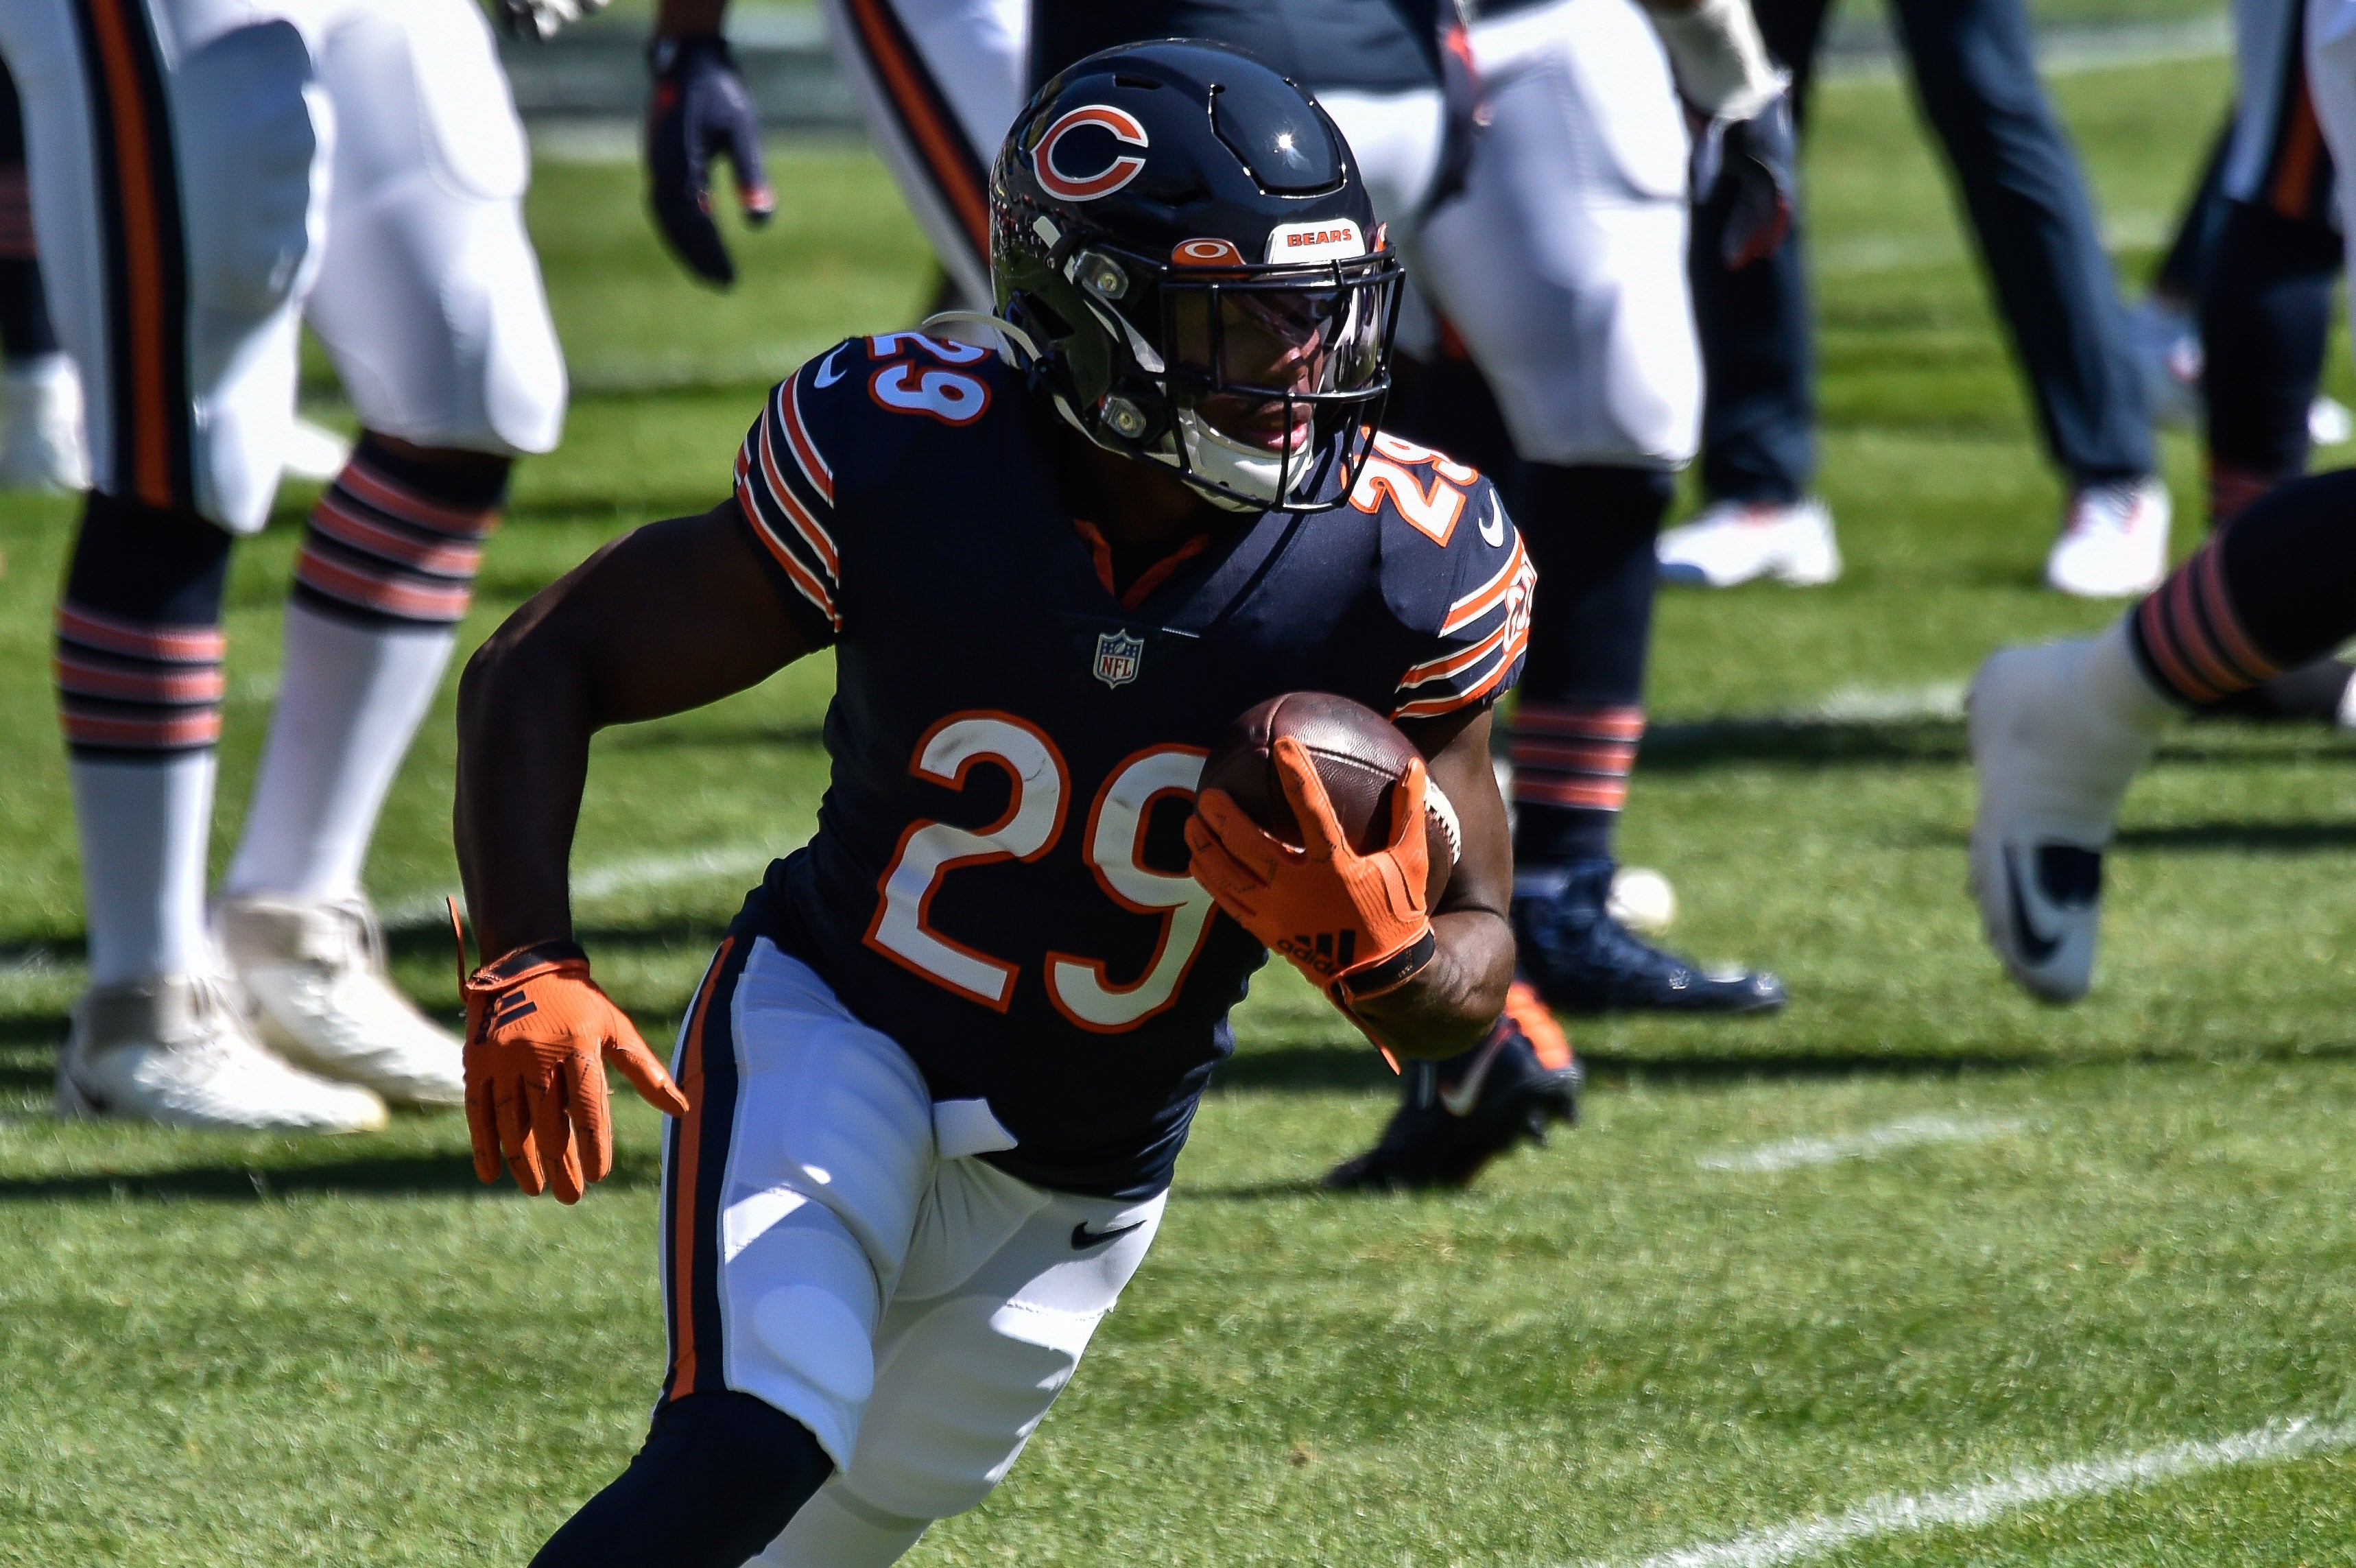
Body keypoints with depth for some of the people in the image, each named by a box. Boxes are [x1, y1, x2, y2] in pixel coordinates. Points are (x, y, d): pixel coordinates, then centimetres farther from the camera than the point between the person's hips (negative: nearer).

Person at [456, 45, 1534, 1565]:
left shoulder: (1404, 569, -18)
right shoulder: (903, 463, -22)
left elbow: (1471, 982, -7)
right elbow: (539, 670, -11)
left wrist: (1375, 942, -32)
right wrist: (527, 977, -25)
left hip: (1078, 1186, 3)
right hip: (830, 1039, -3)